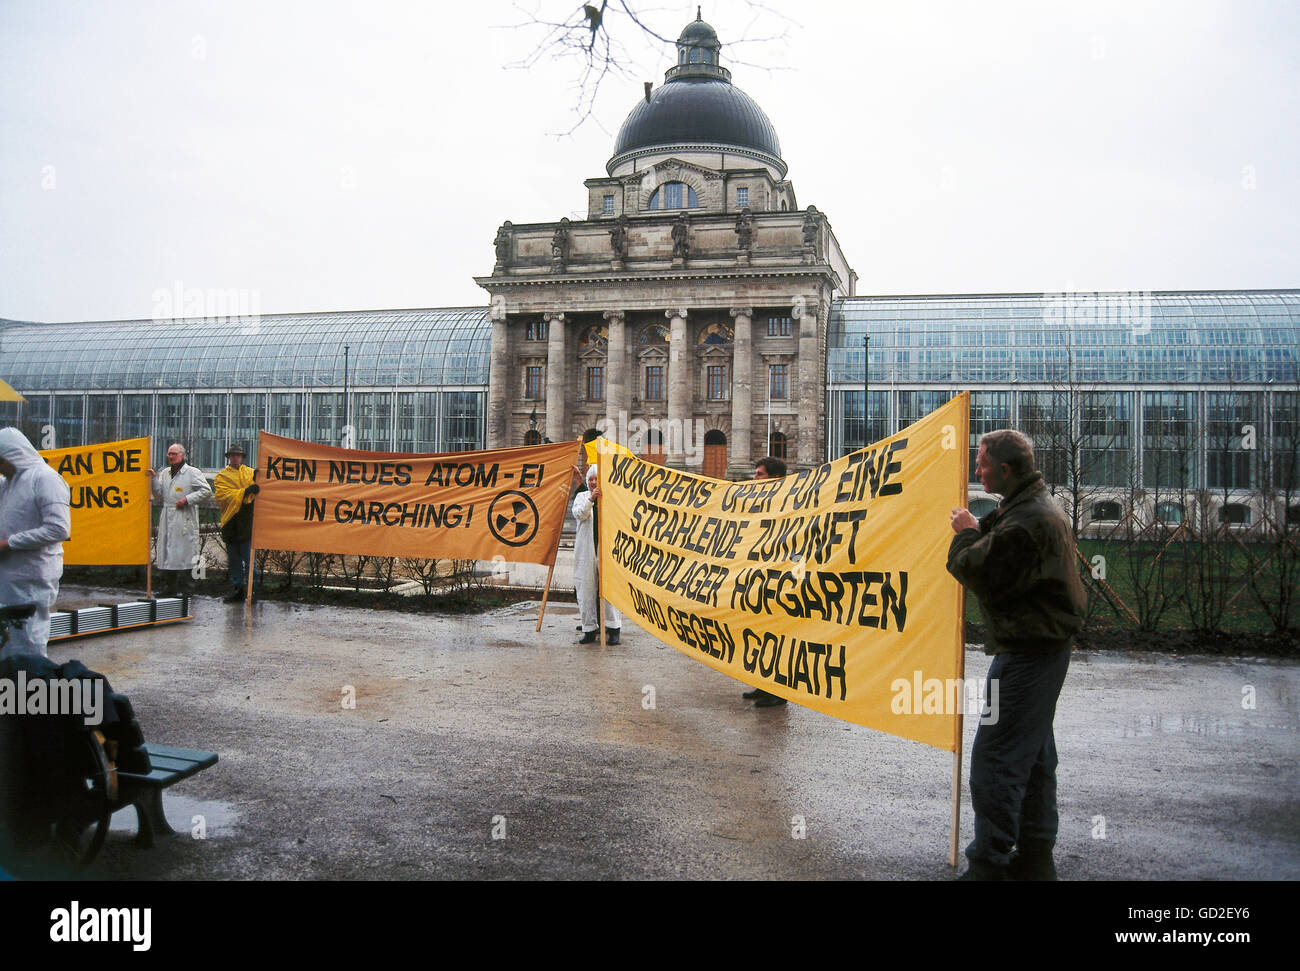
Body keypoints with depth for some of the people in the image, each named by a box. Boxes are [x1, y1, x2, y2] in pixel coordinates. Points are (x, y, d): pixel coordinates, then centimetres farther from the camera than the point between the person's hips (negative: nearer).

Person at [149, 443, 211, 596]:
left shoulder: (192, 472, -1)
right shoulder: (164, 473, 16)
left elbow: (206, 490, -5)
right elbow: (159, 496, 14)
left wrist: (187, 499, -11)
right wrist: (154, 479, 2)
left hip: (185, 519, -6)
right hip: (167, 519, 6)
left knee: (183, 555, -6)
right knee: (167, 553, 6)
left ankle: (182, 589, -2)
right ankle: (171, 588, 14)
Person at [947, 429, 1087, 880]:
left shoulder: (1028, 521, -21)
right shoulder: (1042, 509, 15)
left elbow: (984, 576, -22)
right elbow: (1007, 559, 16)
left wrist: (966, 536, -7)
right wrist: (980, 531, 2)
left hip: (1027, 652, -11)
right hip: (1044, 645, 11)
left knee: (994, 760, -8)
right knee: (1034, 756, 17)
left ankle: (989, 864, -2)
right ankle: (1034, 858, 27)